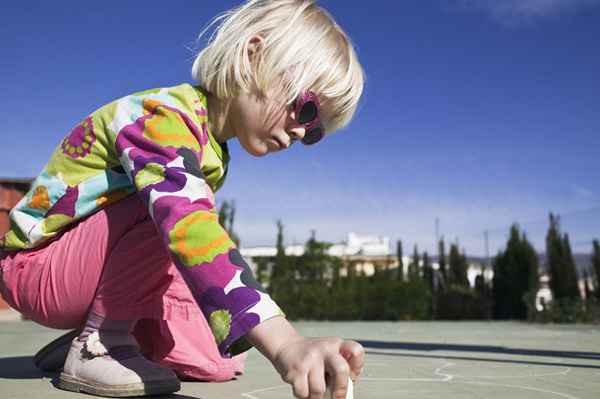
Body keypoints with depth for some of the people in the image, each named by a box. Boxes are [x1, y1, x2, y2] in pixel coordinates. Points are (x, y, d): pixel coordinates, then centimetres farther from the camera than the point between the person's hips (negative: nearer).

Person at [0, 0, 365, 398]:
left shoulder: (213, 155, 4)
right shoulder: (163, 115, -27)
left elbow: (197, 232, 12)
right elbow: (186, 225, -44)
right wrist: (284, 342, -54)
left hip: (102, 272, 8)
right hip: (38, 265, -8)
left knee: (222, 362, -5)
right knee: (174, 202, -32)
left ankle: (102, 333, 11)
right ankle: (95, 348, -18)